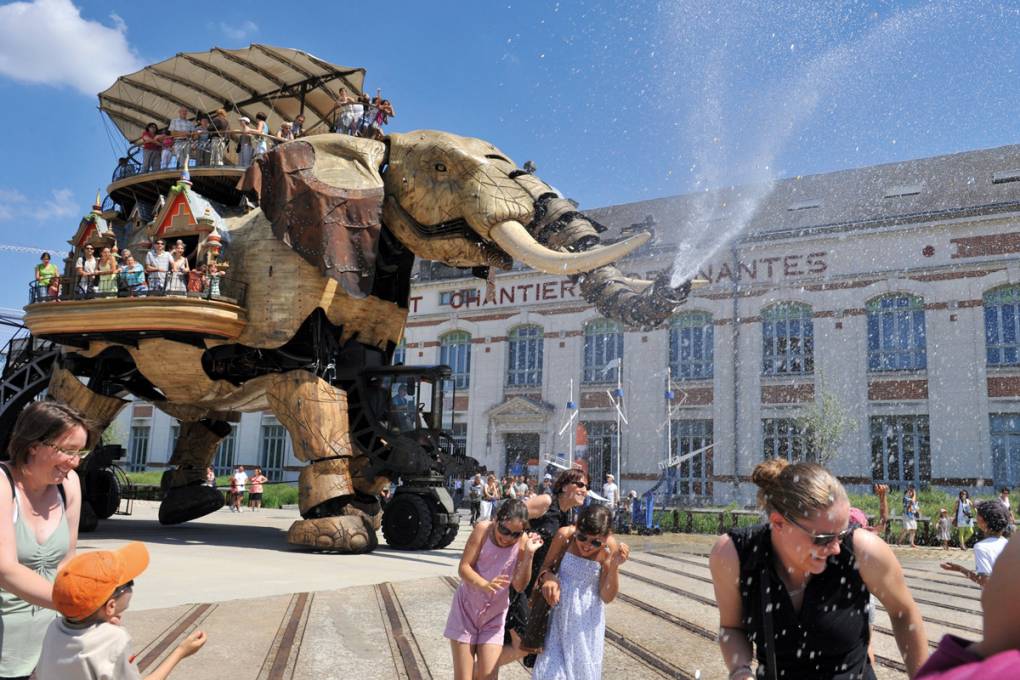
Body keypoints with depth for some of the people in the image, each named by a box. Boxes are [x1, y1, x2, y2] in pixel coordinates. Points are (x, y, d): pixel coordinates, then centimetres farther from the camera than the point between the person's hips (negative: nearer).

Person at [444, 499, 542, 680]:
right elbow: (463, 567, -17)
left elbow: (519, 586, -14)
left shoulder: (523, 541, -12)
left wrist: (529, 555, -26)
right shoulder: (483, 529, -17)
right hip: (466, 608, -1)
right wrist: (484, 584, -35)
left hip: (494, 616, 2)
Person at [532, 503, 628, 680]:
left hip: (586, 620, 0)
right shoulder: (565, 535, -16)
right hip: (559, 612, 0)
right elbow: (545, 567, -3)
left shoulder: (610, 548, -16)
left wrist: (614, 566, -26)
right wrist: (548, 577, -26)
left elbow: (607, 597, -11)